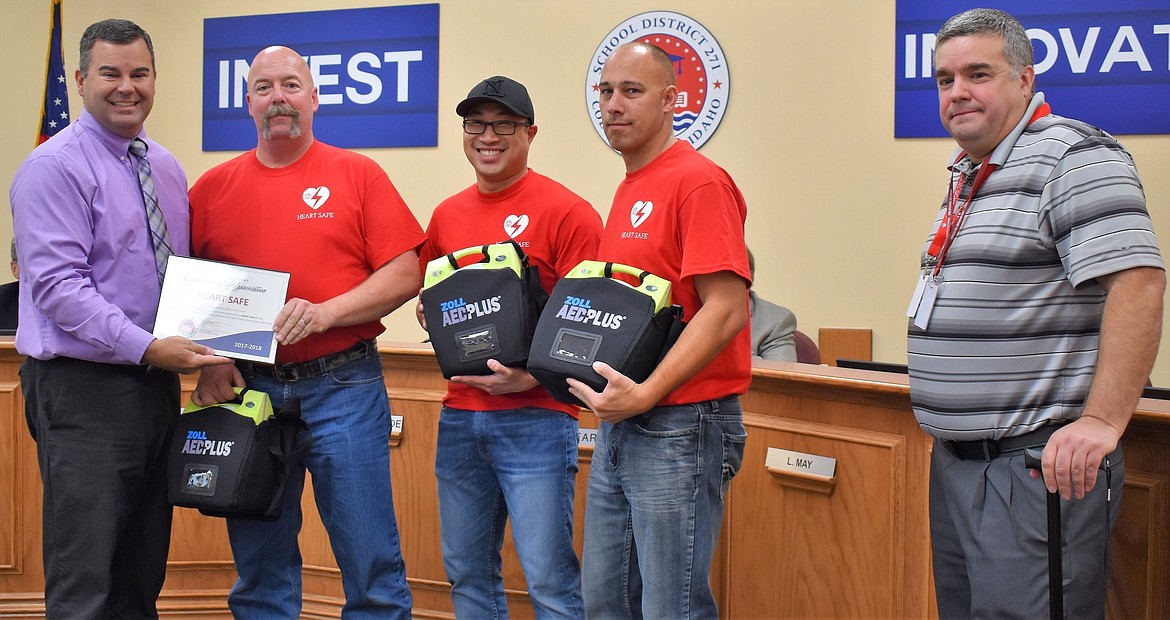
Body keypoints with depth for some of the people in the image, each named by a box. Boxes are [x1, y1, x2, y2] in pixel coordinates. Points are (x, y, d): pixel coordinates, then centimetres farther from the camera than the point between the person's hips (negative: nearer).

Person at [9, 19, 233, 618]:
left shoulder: (167, 169, 14)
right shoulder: (54, 167, -9)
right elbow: (58, 285, -18)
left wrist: (208, 346, 1)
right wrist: (147, 347, -24)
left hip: (156, 382, 7)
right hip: (83, 387, -7)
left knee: (143, 570, 14)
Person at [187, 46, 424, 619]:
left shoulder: (358, 175, 2)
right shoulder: (214, 187, 9)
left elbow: (405, 274, -4)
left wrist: (325, 312, -16)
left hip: (343, 386, -2)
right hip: (246, 390, 3)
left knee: (372, 569, 1)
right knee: (259, 571, 12)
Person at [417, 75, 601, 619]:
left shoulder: (567, 213, -7)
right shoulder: (447, 215, 13)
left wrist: (532, 374, -21)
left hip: (534, 416, -6)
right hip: (459, 415, 6)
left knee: (548, 576, -4)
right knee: (467, 570, 14)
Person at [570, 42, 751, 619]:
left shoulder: (700, 182, -12)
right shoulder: (628, 190, 16)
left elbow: (726, 310, -20)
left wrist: (646, 395, -25)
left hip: (680, 425, -9)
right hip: (618, 423, 9)